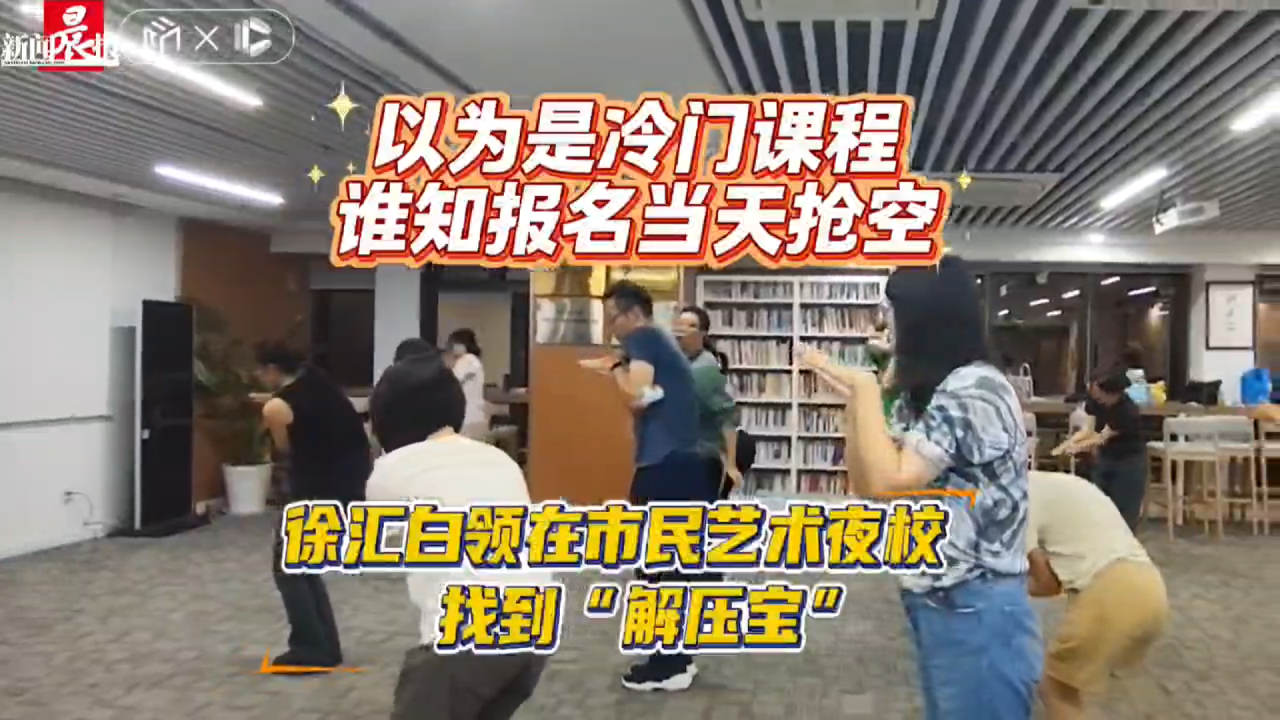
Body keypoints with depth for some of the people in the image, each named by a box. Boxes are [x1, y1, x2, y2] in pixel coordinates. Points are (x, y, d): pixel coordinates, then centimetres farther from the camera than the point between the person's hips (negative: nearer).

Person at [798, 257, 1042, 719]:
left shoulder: (977, 389, -19)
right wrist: (853, 395, 1)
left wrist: (866, 391, -15)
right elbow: (865, 485, 10)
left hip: (977, 614, -9)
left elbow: (888, 482, -26)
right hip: (936, 609, 9)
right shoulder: (924, 394, 11)